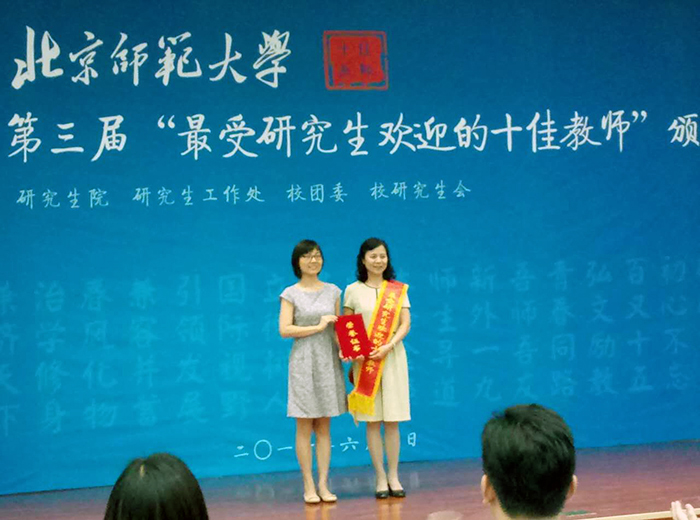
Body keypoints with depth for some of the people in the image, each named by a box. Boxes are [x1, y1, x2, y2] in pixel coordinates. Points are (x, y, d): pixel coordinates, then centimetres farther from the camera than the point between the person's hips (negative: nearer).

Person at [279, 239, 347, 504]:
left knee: (324, 427, 5)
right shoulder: (290, 294, -1)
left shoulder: (332, 291, 9)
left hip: (328, 361, 3)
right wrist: (318, 327, -13)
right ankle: (308, 486, 4)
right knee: (304, 427, -1)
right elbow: (284, 330, -10)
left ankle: (323, 485, 8)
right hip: (303, 362, -3)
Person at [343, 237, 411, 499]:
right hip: (364, 360, 0)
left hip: (392, 357, 1)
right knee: (372, 421, 1)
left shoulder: (398, 289, 6)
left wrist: (388, 346, -14)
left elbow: (406, 324, 0)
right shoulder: (353, 290, 4)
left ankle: (393, 476, 11)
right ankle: (381, 478, 7)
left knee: (392, 421, 2)